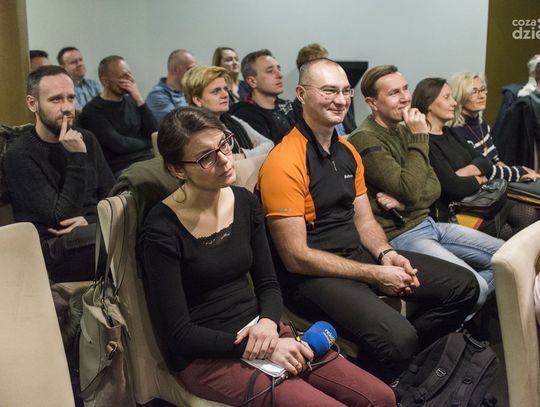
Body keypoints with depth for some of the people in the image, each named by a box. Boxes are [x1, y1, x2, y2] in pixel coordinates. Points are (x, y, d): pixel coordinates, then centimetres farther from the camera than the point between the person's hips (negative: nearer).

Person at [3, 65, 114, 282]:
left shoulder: (86, 140, 11)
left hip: (91, 232, 6)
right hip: (52, 250, -6)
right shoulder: (19, 155, -8)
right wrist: (77, 158, -19)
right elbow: (62, 218, -14)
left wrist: (90, 220, -12)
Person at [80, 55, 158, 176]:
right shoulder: (92, 111, -4)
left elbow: (154, 134, 5)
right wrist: (148, 143, 2)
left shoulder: (131, 101, 14)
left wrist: (139, 100, -4)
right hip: (121, 169, -6)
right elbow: (119, 145, -12)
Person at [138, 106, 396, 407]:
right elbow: (178, 335, -14)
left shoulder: (246, 202, 3)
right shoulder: (162, 232, -16)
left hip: (260, 330, 6)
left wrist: (268, 323, -13)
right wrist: (264, 348, -19)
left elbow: (268, 284, 9)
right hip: (206, 356, -6)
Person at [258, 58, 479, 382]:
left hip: (360, 254, 9)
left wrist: (386, 255, -8)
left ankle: (403, 359, 16)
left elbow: (365, 221, 14)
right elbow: (296, 257, -19)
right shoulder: (284, 163, -17)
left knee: (464, 286, 4)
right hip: (312, 273, -8)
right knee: (397, 337, -31)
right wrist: (375, 275, -18)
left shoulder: (348, 151, 11)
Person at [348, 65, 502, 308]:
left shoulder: (403, 130, 11)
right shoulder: (365, 140, -17)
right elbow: (410, 190, -24)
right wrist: (419, 138, -17)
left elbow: (434, 187, 7)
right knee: (474, 288, -22)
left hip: (426, 223, 9)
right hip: (399, 235, -9)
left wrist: (403, 201, -14)